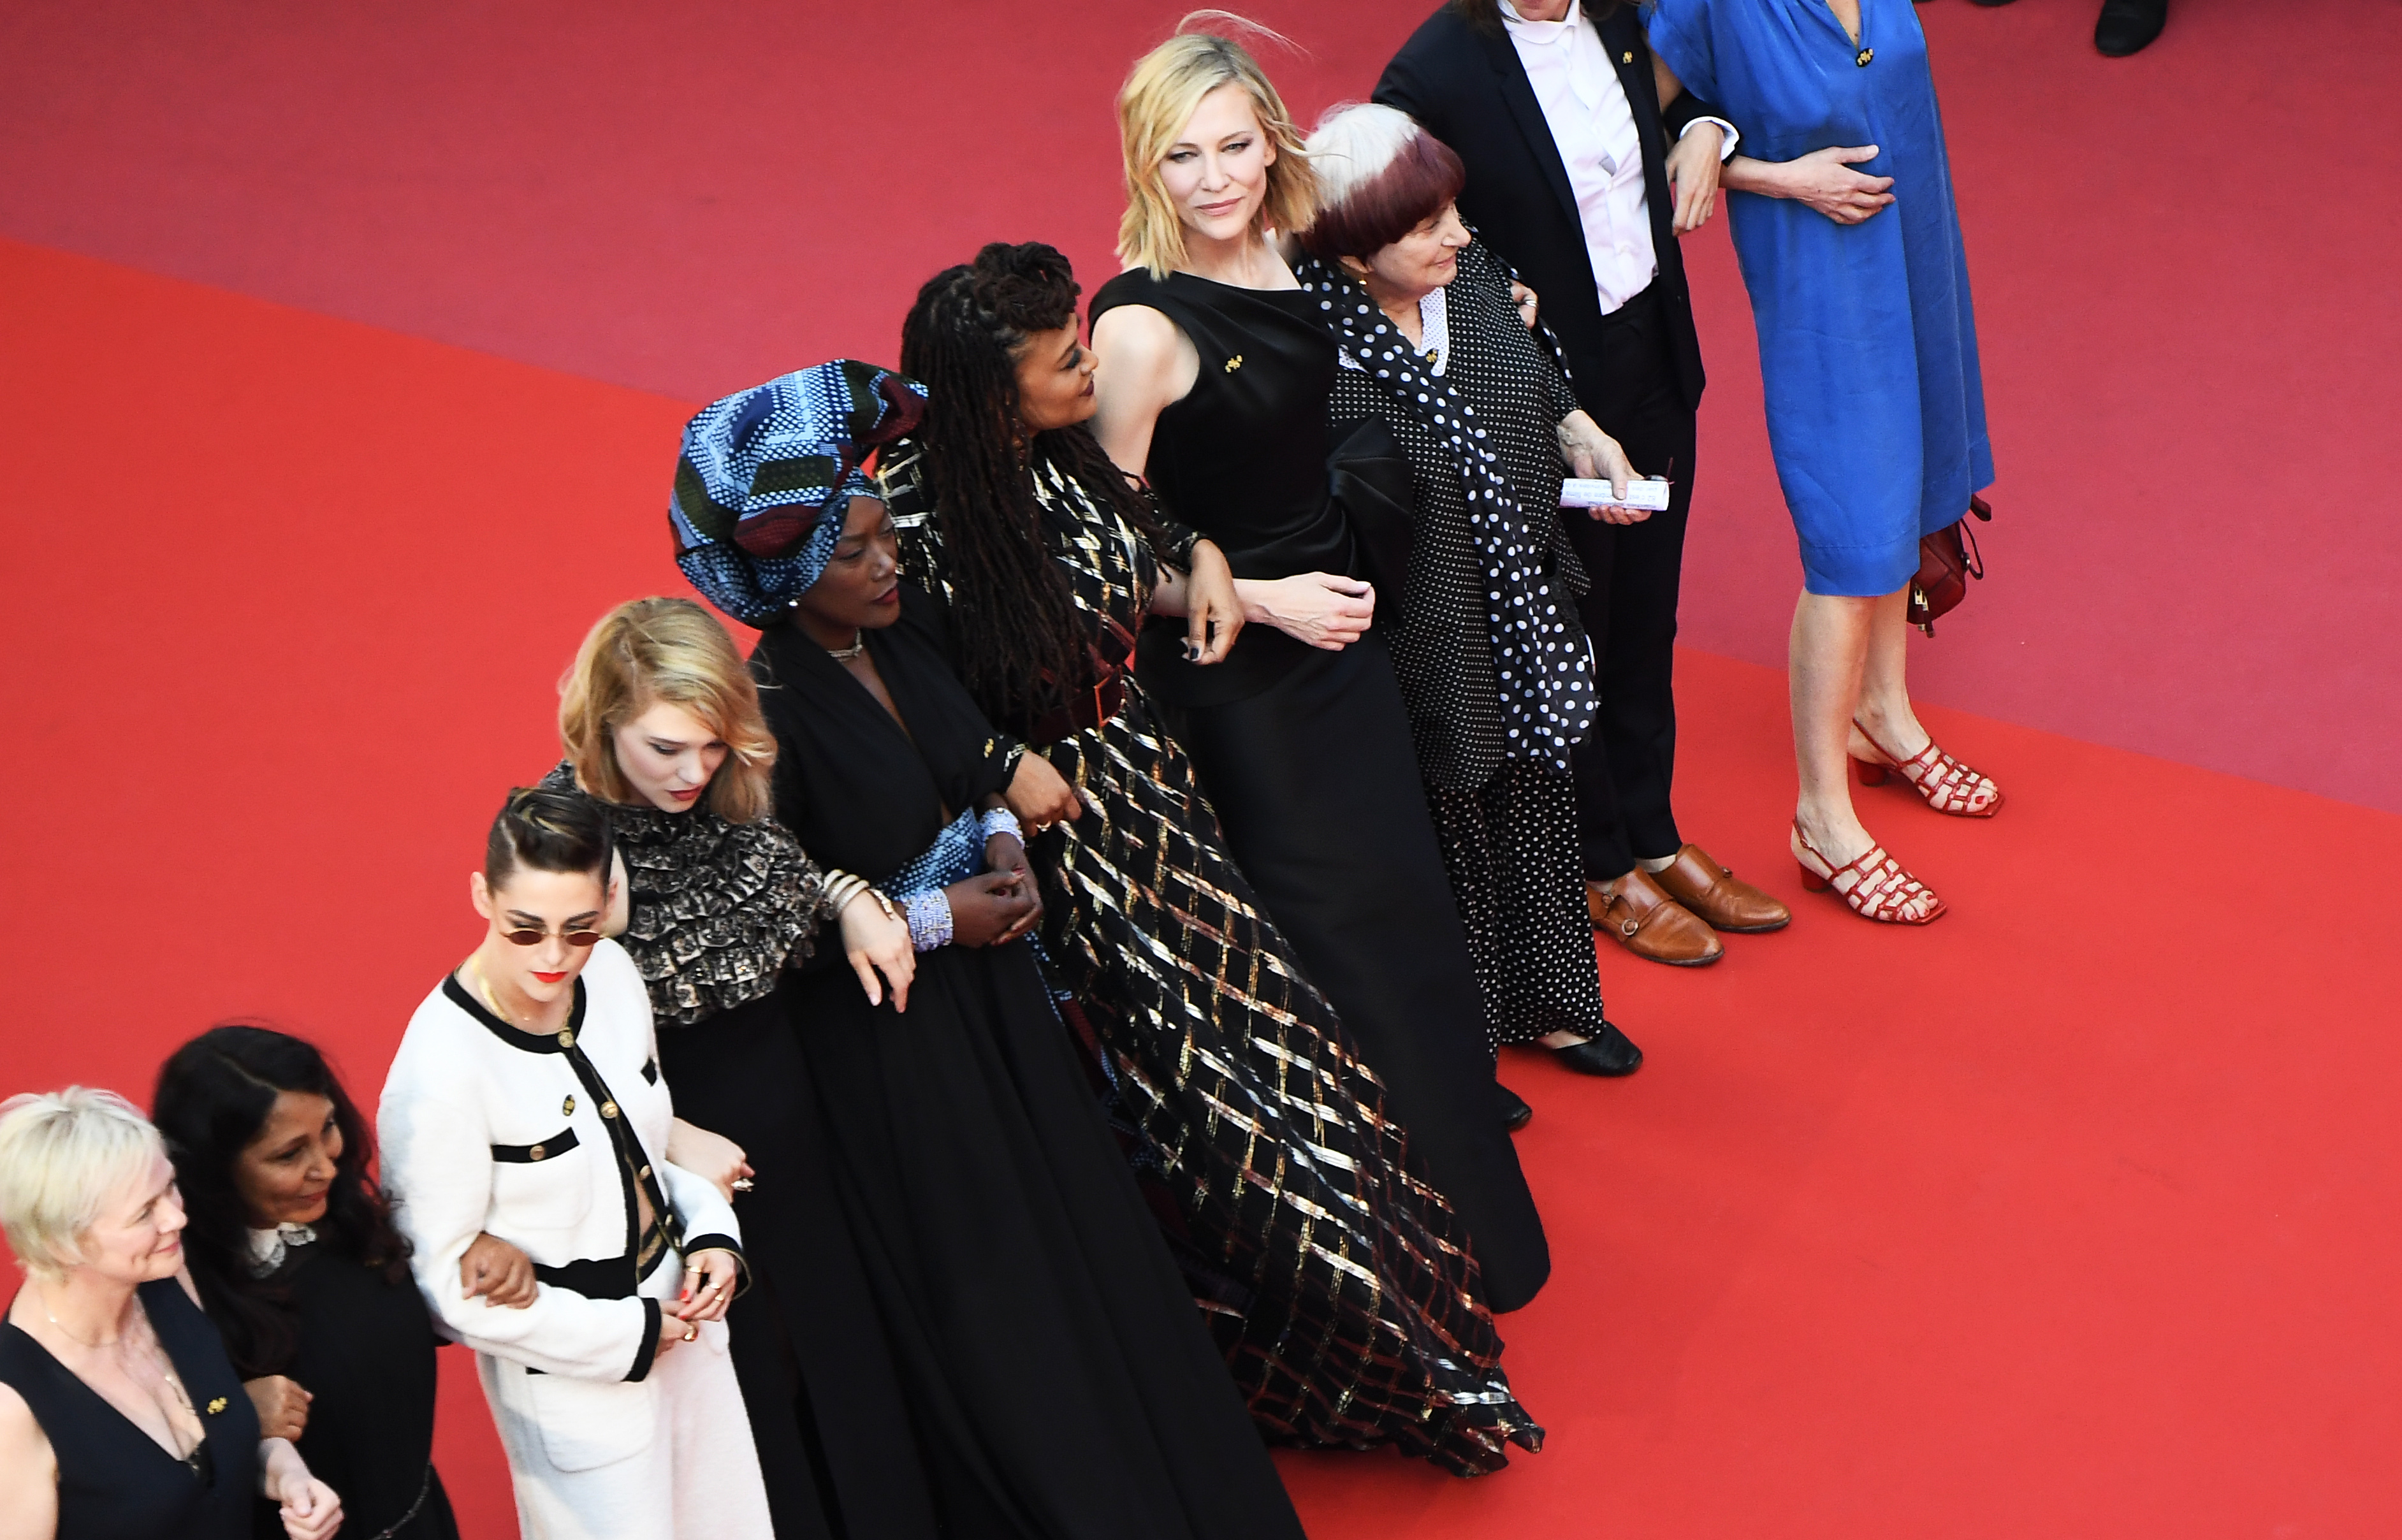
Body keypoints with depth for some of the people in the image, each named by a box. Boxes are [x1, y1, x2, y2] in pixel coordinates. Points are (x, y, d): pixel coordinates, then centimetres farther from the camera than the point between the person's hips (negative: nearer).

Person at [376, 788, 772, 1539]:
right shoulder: (440, 1074, -29)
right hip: (574, 1379, -7)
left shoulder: (610, 972, -8)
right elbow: (445, 1282, -21)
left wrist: (712, 1232, -6)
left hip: (681, 1318, 7)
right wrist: (624, 1338, -17)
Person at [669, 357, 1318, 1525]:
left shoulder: (905, 630, -4)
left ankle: (1166, 1471, 40)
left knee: (1075, 1214, 20)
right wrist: (937, 918, -17)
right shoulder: (772, 713, -26)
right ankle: (1043, 1497, 29)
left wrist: (1005, 850, -4)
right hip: (889, 1023, -7)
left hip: (991, 978, 7)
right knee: (978, 1279, 9)